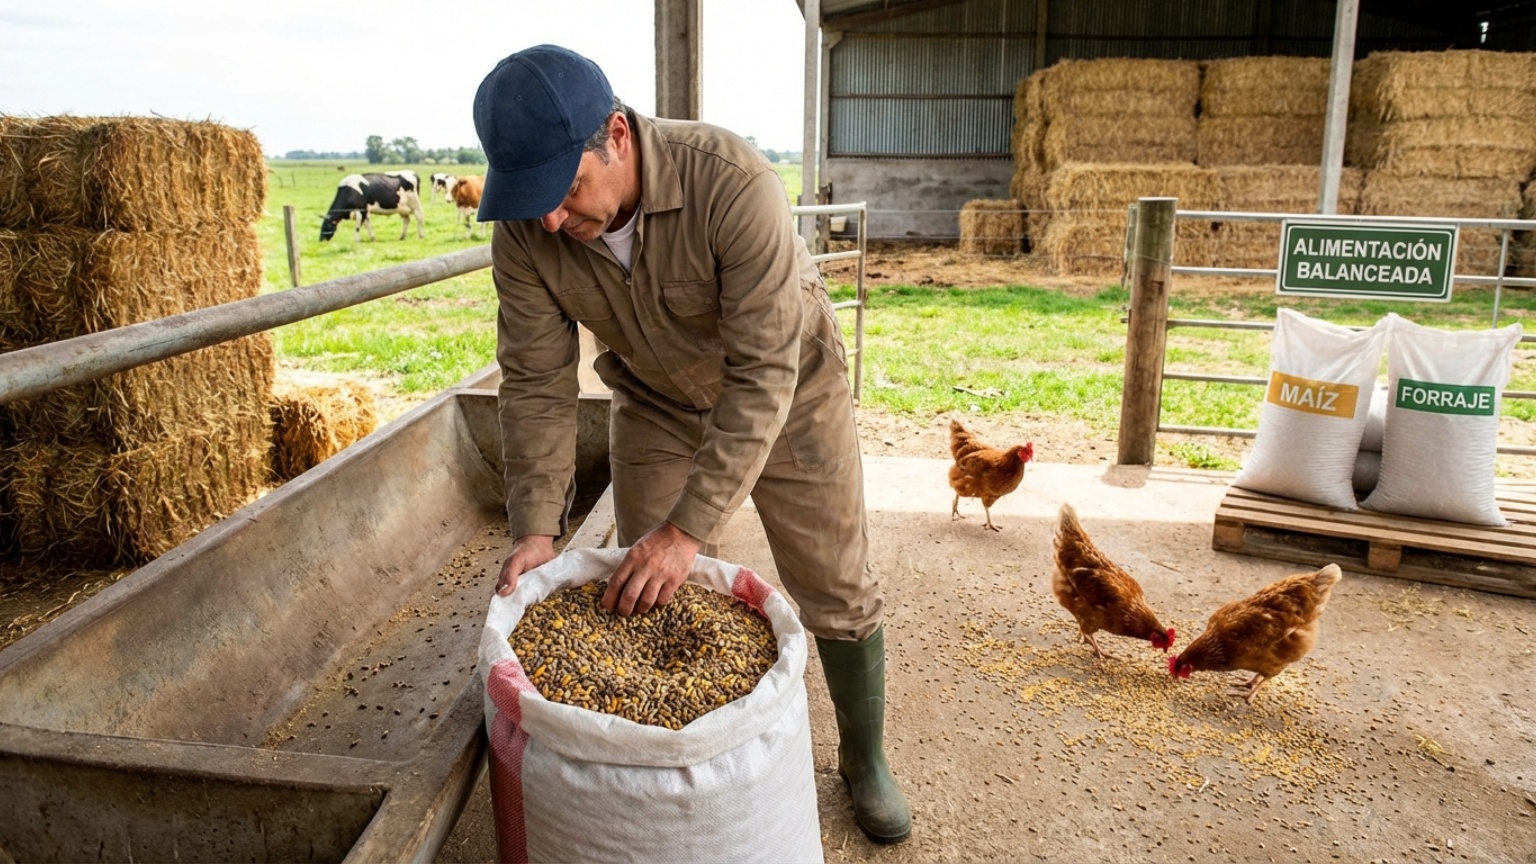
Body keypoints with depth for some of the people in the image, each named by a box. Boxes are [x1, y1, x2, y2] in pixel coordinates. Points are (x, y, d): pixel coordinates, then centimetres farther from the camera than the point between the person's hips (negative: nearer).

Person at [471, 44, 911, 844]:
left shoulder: (733, 184, -37)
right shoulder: (524, 232, -23)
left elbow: (762, 376, -37)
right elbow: (537, 383, -16)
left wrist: (688, 530, -38)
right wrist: (536, 525, -25)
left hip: (785, 392, -3)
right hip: (657, 405, 4)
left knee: (836, 589, 6)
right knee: (650, 594, 7)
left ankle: (865, 759, 29)